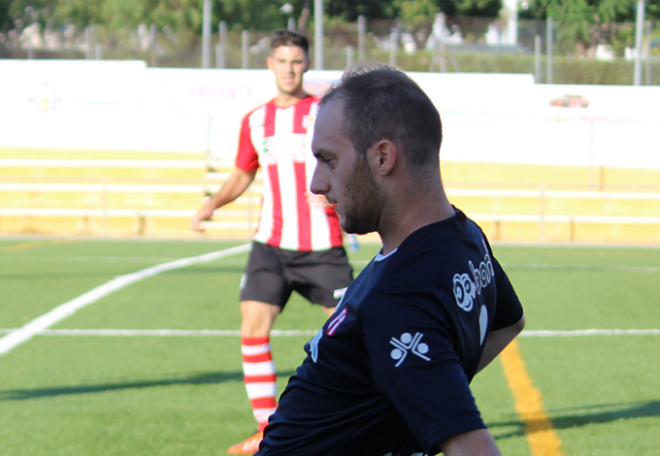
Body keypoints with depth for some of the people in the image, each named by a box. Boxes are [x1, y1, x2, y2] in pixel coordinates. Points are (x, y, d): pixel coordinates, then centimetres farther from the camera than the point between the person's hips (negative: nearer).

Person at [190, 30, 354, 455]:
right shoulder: (255, 121, 10)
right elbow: (243, 175, 23)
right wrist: (212, 204, 6)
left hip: (322, 246, -3)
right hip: (271, 244, 3)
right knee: (253, 329, -9)